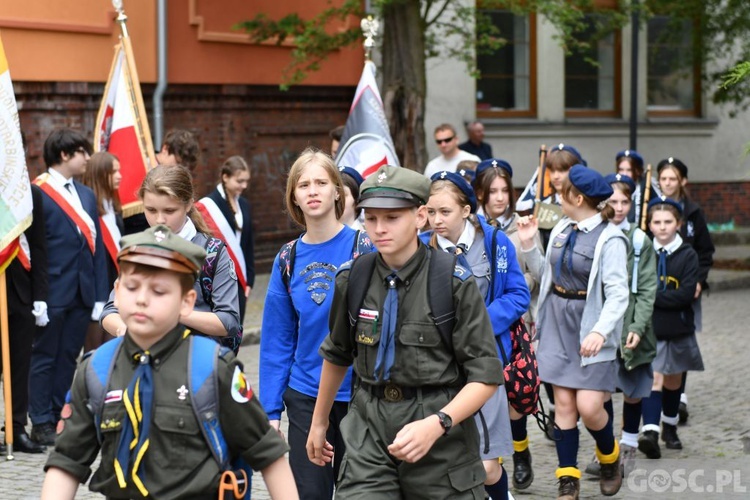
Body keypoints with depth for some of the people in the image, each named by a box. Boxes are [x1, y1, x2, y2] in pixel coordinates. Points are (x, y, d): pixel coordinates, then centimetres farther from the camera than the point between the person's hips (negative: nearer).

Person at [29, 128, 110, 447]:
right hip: (53, 292, -7)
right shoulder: (38, 193, -9)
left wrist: (100, 293, 7)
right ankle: (41, 423, 8)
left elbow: (97, 245, 13)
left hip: (83, 292, 7)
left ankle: (59, 417, 19)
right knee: (44, 357, 2)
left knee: (68, 357, 11)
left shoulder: (86, 195, 14)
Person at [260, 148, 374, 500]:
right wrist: (271, 409, 2)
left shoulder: (364, 249, -8)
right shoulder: (288, 259, 2)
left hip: (357, 395, -2)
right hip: (305, 396, 2)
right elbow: (277, 341, 4)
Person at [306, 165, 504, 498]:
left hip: (443, 436, -2)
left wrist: (436, 425, -25)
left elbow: (486, 376, -11)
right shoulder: (353, 279, 1)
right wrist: (319, 421, 28)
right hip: (370, 430, 2)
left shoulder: (454, 282, -10)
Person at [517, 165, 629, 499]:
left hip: (590, 331, -6)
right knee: (564, 404, 5)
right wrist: (529, 246, 8)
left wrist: (600, 332, -30)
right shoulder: (562, 229, 6)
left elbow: (618, 295, -18)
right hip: (558, 324, 6)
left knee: (588, 407, -9)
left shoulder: (609, 239, -14)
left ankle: (610, 459, 22)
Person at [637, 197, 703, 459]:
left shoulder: (688, 255, -3)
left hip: (679, 329, 1)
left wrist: (651, 295, -16)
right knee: (654, 379, -14)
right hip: (649, 329, -1)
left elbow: (687, 294, -13)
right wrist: (670, 296, -15)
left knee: (673, 381, 16)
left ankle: (670, 427, 36)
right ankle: (650, 433, -24)